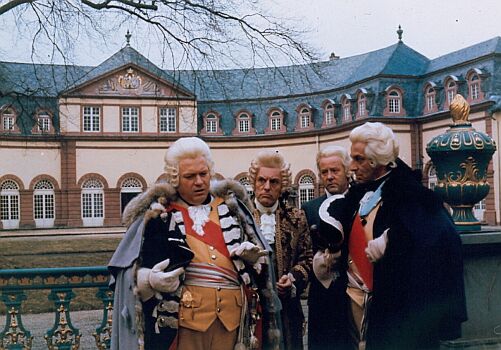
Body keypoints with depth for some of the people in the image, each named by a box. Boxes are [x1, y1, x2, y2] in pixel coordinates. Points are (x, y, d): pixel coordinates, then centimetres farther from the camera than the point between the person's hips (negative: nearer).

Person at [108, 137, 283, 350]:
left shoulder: (231, 206, 13)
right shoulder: (159, 214, 3)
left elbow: (261, 254, 16)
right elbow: (131, 270, 0)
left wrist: (252, 255, -6)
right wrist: (150, 280, -21)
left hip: (231, 316, 3)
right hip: (183, 315, -3)